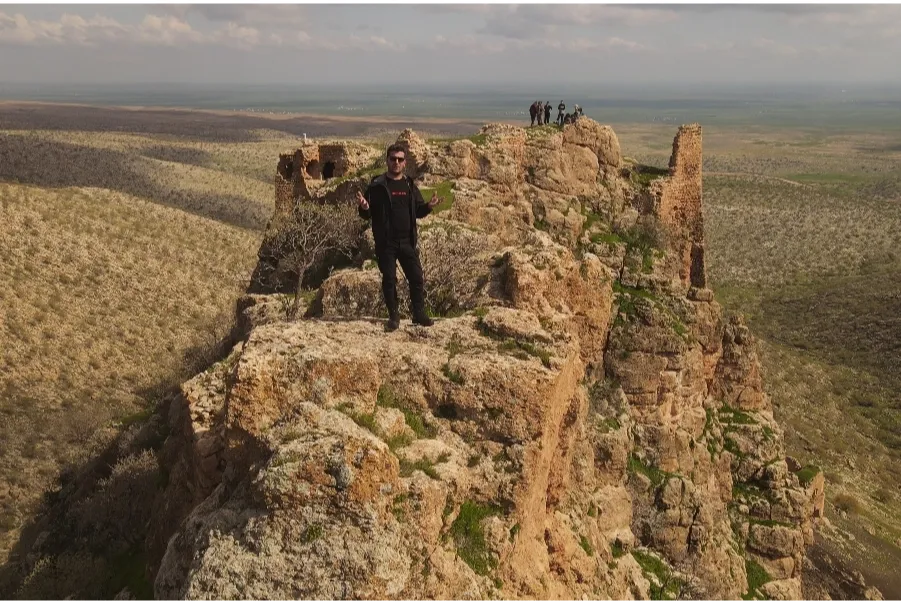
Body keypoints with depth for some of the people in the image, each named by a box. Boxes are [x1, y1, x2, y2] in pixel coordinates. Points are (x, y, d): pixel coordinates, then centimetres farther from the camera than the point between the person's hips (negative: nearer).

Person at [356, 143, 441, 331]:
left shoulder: (409, 185, 10)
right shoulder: (377, 185, -1)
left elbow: (418, 212, 16)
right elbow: (367, 214, 0)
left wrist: (428, 206, -5)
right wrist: (364, 208, -23)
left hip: (407, 241, 3)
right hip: (385, 243, -3)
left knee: (417, 278, 3)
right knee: (389, 280, 3)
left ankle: (419, 313, 18)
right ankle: (393, 317, 15)